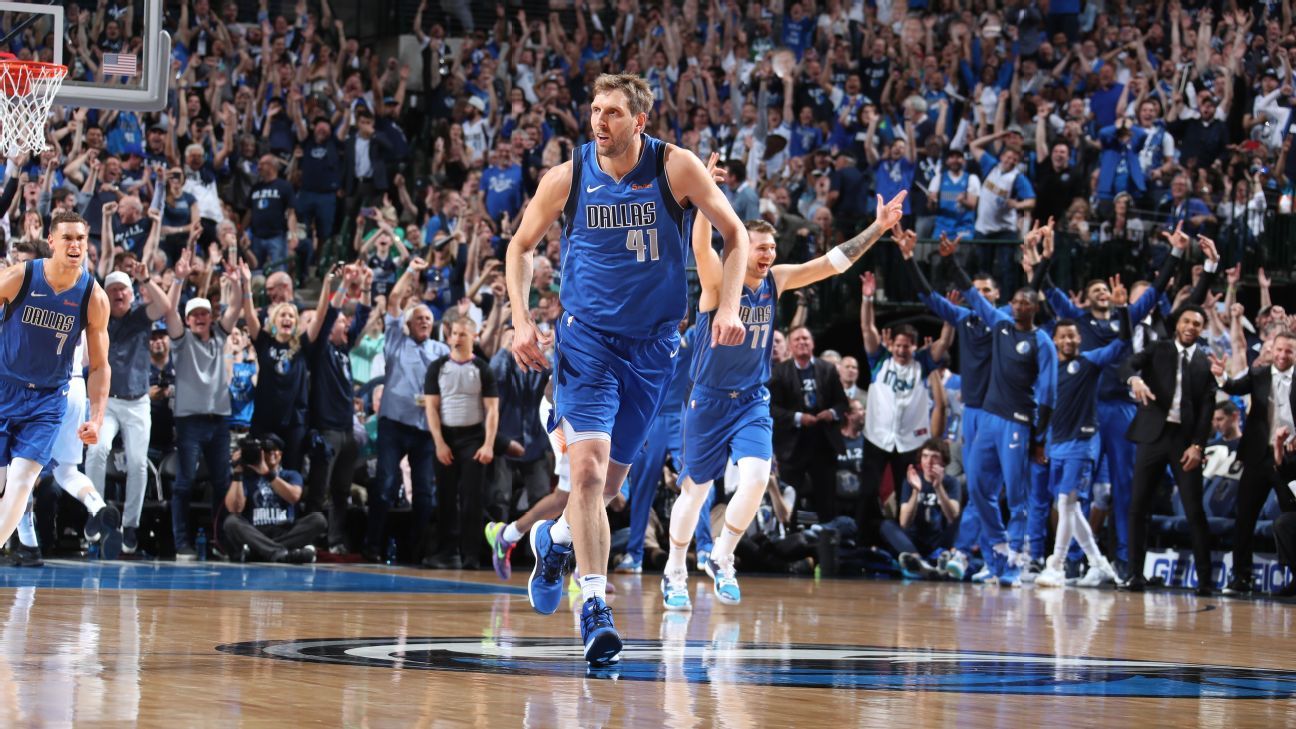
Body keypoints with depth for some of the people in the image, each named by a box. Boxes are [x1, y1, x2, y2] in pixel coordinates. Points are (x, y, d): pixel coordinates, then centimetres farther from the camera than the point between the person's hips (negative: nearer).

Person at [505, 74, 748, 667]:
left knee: (611, 480, 11)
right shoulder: (567, 178, -6)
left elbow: (734, 234, 0)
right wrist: (521, 320, -3)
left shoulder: (674, 167, -9)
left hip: (652, 343, 2)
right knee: (588, 467, -19)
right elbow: (521, 246, 9)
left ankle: (555, 539, 43)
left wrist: (728, 307, -13)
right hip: (586, 336, -1)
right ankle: (595, 607, -17)